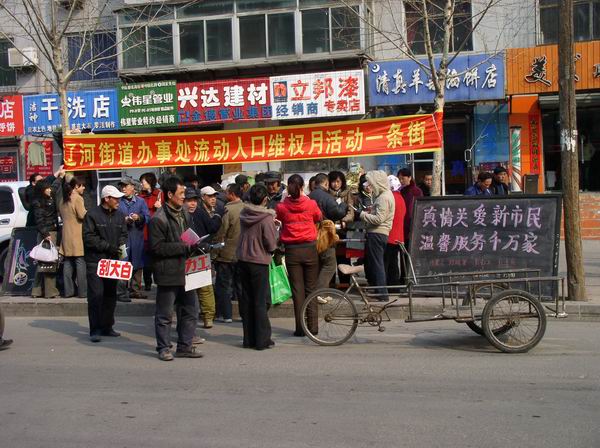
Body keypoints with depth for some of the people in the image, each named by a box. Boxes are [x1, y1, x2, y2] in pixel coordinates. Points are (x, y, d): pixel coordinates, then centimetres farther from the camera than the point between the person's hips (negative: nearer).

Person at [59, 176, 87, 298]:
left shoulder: (64, 200, 15)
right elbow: (82, 215, -15)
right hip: (77, 235, -8)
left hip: (66, 235, 8)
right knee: (80, 263, -5)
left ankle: (68, 290, 11)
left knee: (68, 263, 9)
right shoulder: (78, 198, -10)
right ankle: (83, 291, -5)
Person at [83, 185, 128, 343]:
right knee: (96, 295, -8)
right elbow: (88, 237, -12)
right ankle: (95, 330, -2)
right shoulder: (92, 215, -8)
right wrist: (108, 246, -17)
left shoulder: (119, 216, 10)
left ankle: (107, 327, 22)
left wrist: (121, 245, -7)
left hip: (113, 260, 6)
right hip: (95, 260, -6)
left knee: (110, 295, 11)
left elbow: (123, 234, 15)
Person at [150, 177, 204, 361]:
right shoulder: (158, 219, -14)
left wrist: (193, 245, 4)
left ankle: (185, 346, 22)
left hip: (185, 271, 8)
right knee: (164, 314, 3)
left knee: (190, 311, 12)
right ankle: (163, 348, 15)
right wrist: (183, 247, -20)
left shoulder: (185, 215, 13)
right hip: (168, 273, -8)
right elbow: (157, 247, -18)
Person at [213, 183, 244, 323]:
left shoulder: (229, 210, -18)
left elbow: (221, 233, -15)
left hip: (227, 254, -6)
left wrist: (216, 252, -6)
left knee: (223, 285, 6)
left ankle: (225, 314, 9)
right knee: (241, 285, 15)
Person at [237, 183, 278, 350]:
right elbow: (271, 245, -14)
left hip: (242, 260, 6)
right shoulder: (266, 218, -16)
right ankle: (262, 340, 5)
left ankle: (249, 339, 16)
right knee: (261, 301, 2)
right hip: (259, 261, -6)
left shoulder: (243, 213, 2)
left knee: (246, 300, 12)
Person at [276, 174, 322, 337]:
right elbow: (319, 218, 13)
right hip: (309, 249, 0)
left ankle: (300, 328, 4)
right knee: (311, 288, 10)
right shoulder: (311, 204, -6)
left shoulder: (281, 207, -7)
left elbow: (277, 219, 12)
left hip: (292, 251, 0)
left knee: (297, 289, 5)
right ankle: (312, 326, 11)